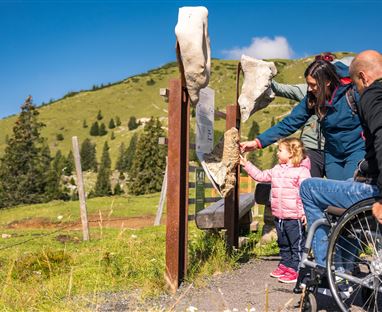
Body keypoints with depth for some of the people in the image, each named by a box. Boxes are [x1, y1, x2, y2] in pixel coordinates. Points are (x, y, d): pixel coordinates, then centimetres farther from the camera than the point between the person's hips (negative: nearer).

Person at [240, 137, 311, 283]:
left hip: (294, 216, -8)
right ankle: (285, 264, 31)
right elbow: (261, 176, 21)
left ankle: (296, 270, 7)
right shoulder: (276, 170, 12)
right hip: (279, 215, 8)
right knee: (283, 243, 19)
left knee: (297, 244, 2)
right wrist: (247, 165, 18)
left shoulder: (302, 171, -13)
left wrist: (304, 212, -22)